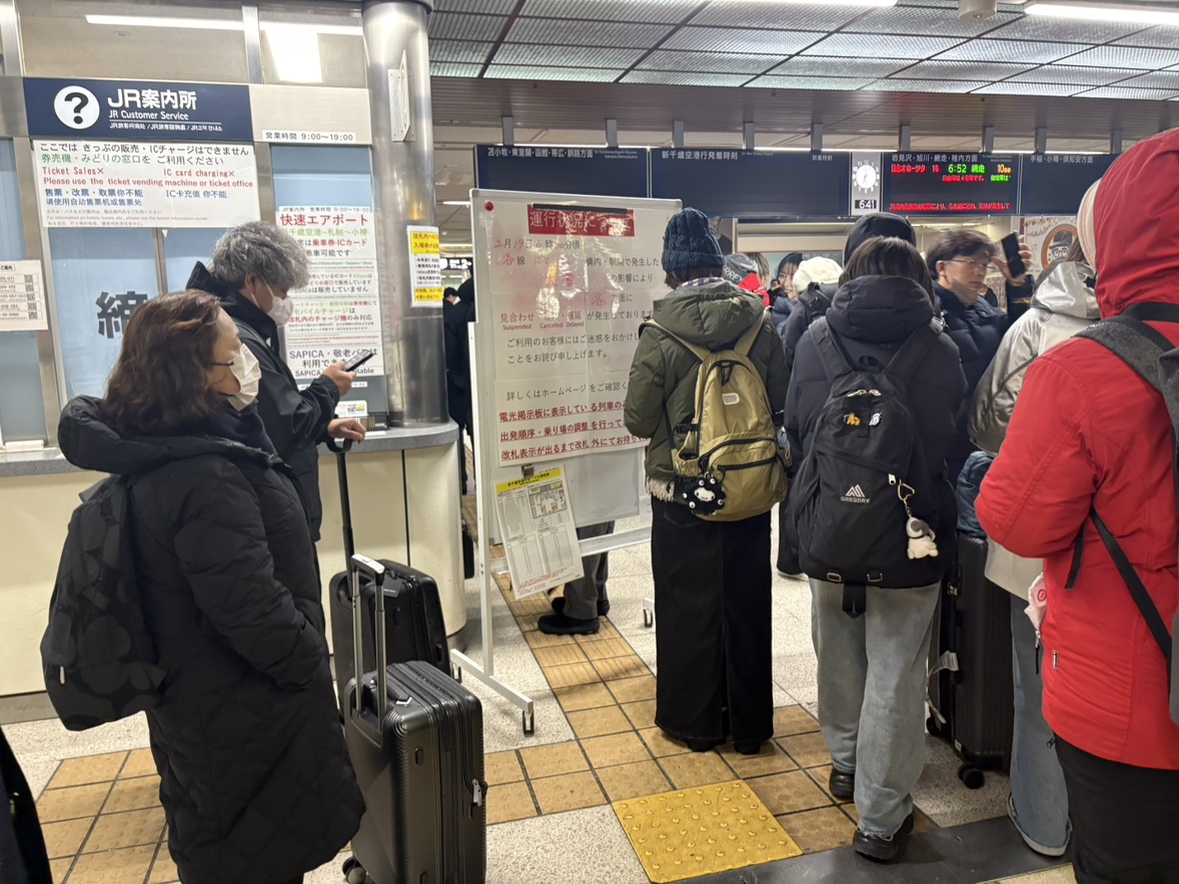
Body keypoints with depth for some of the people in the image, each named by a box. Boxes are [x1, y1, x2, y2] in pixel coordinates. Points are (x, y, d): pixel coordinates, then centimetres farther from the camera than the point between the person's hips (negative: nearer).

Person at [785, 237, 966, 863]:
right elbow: (954, 442, 4)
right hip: (909, 533, -2)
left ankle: (845, 761, 42)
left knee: (838, 651, 21)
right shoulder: (942, 353, -10)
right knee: (895, 672, 7)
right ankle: (880, 818, 17)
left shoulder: (814, 343, -6)